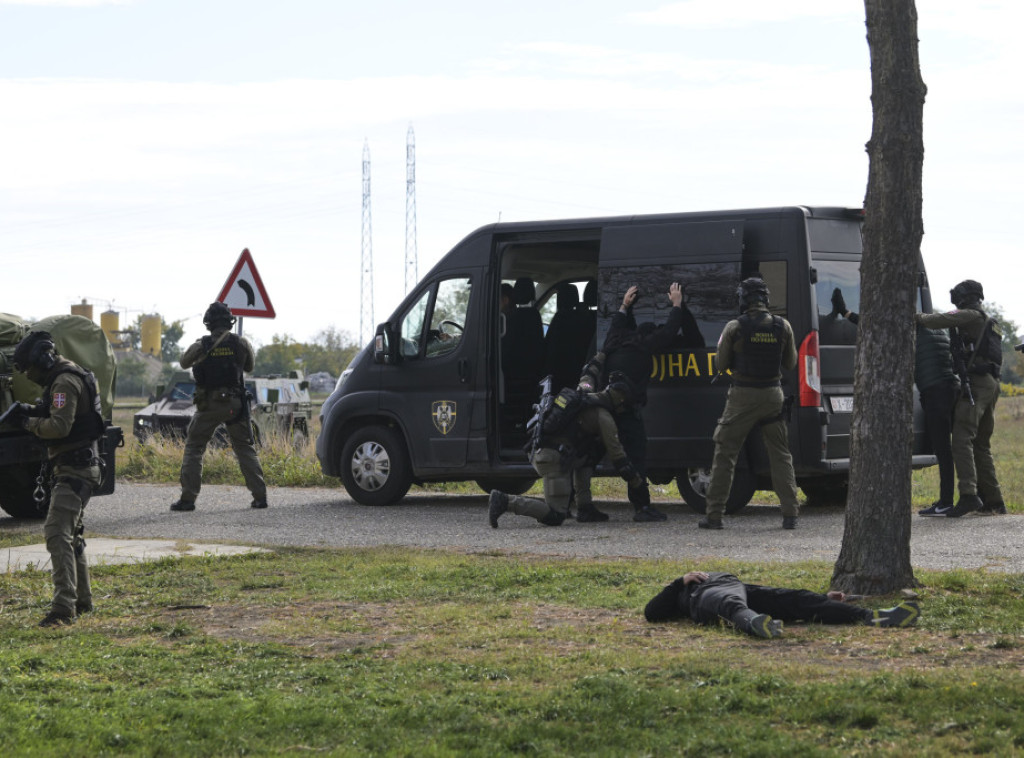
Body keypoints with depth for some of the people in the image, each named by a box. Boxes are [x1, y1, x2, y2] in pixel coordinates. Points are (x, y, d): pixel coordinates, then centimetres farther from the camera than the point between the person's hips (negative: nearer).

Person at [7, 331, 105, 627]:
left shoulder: (65, 382, -17)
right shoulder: (64, 377, 17)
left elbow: (60, 426, -26)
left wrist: (29, 422, -11)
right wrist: (33, 412, 7)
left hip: (75, 469, -11)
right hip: (74, 467, 11)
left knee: (57, 533, -19)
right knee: (70, 533, 22)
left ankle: (64, 608, -26)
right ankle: (82, 600, 34)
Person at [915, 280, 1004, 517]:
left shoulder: (972, 316, -5)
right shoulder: (987, 323, 26)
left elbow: (943, 320, -17)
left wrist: (920, 318, -4)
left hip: (976, 385, -10)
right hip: (991, 384, 10)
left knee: (962, 439, -18)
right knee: (981, 446, 14)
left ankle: (968, 494, -32)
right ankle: (994, 502, 14)